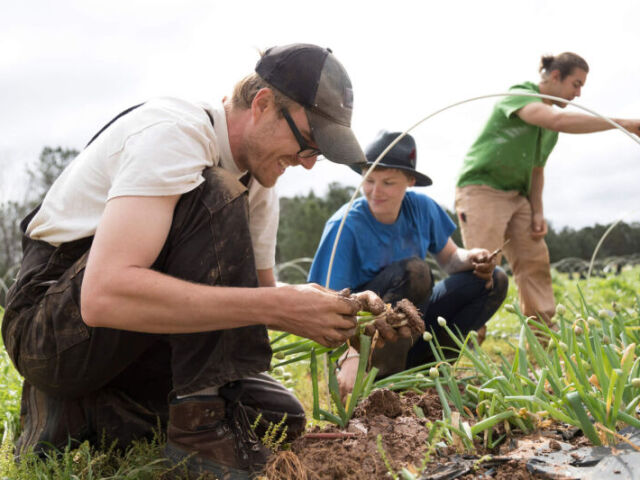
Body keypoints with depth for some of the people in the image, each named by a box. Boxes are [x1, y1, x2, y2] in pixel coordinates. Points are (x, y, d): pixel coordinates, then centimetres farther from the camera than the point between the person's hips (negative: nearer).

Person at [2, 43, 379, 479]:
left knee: (281, 417, -3)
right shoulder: (172, 133, -23)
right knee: (215, 198, -27)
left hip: (131, 337, 9)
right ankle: (204, 418, -24)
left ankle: (84, 410, 2)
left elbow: (260, 289, 11)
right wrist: (279, 306, -38)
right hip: (52, 328, -8)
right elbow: (104, 295, -37)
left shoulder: (257, 175, 4)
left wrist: (331, 309, -11)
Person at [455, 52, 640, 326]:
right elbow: (559, 120, -32)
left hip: (517, 196, 8)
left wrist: (538, 212, 7)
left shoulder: (551, 120, 14)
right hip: (482, 189, -8)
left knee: (535, 263, 0)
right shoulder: (519, 94, -13)